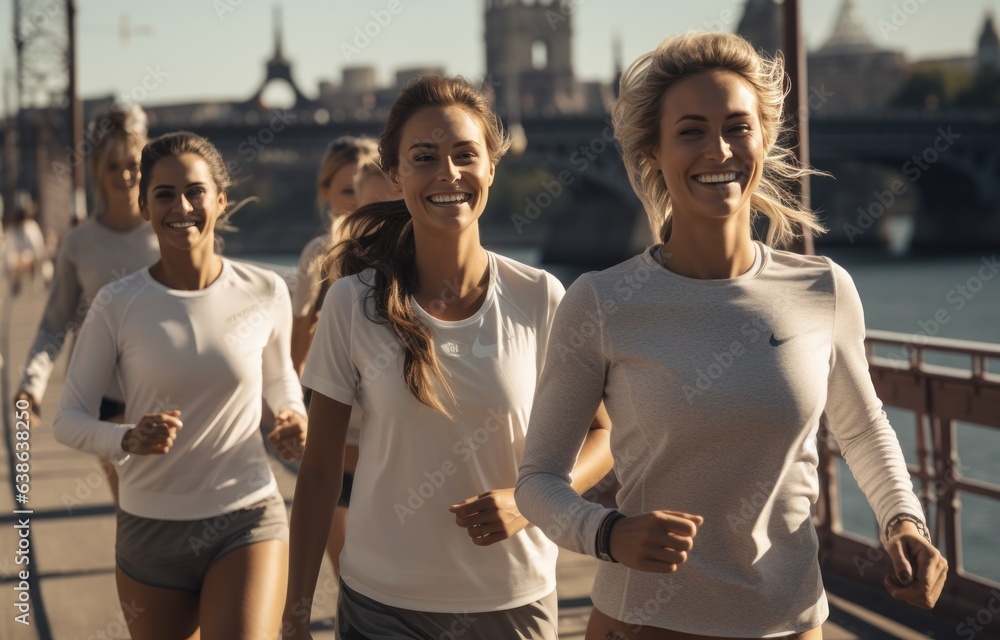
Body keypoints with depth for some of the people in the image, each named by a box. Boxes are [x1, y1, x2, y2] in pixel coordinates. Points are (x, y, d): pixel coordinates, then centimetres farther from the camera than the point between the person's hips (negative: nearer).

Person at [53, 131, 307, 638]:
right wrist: (128, 439, -24)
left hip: (247, 520, -1)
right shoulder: (117, 304, -7)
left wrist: (294, 418, -6)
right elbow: (69, 419, -4)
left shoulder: (265, 293, -3)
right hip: (150, 528, 1)